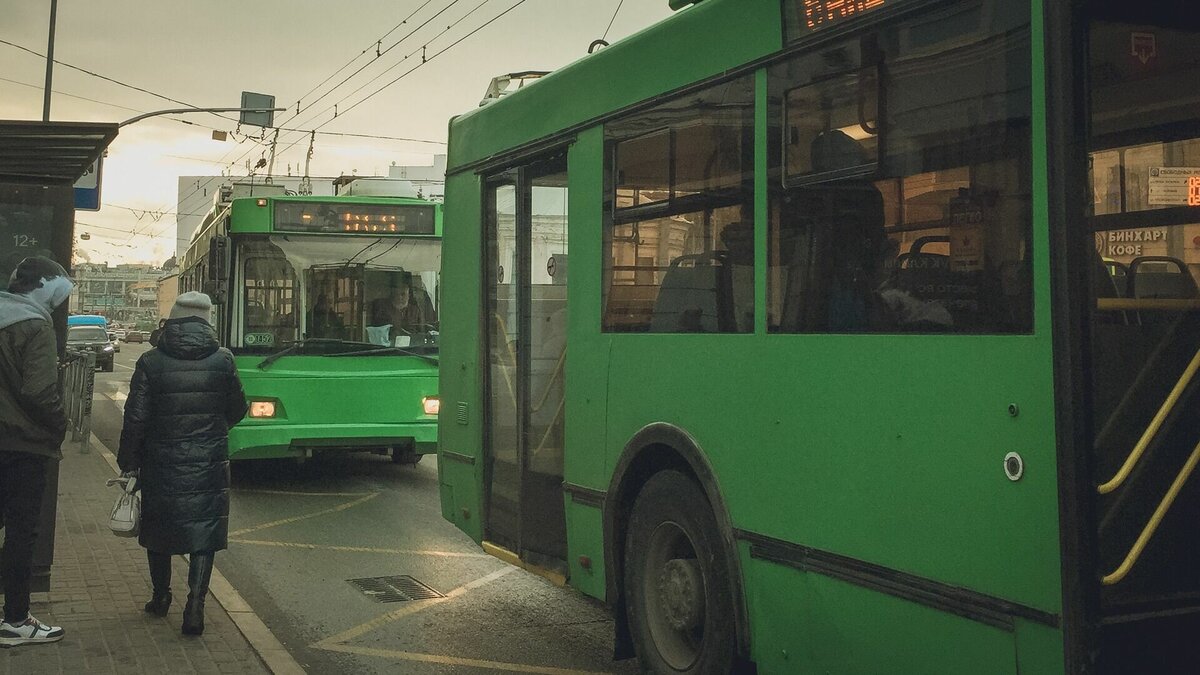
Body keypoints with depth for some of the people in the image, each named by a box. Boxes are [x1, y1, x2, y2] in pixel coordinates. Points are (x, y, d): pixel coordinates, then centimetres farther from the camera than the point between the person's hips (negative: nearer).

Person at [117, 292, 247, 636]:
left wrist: (128, 463, 5)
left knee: (158, 528, 18)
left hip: (161, 464, 1)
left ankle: (161, 596, 31)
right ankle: (195, 601, -8)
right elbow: (237, 409, 5)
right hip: (209, 465, 0)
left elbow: (135, 418, -6)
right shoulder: (222, 360, -5)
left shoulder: (151, 362, -7)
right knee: (204, 531, 4)